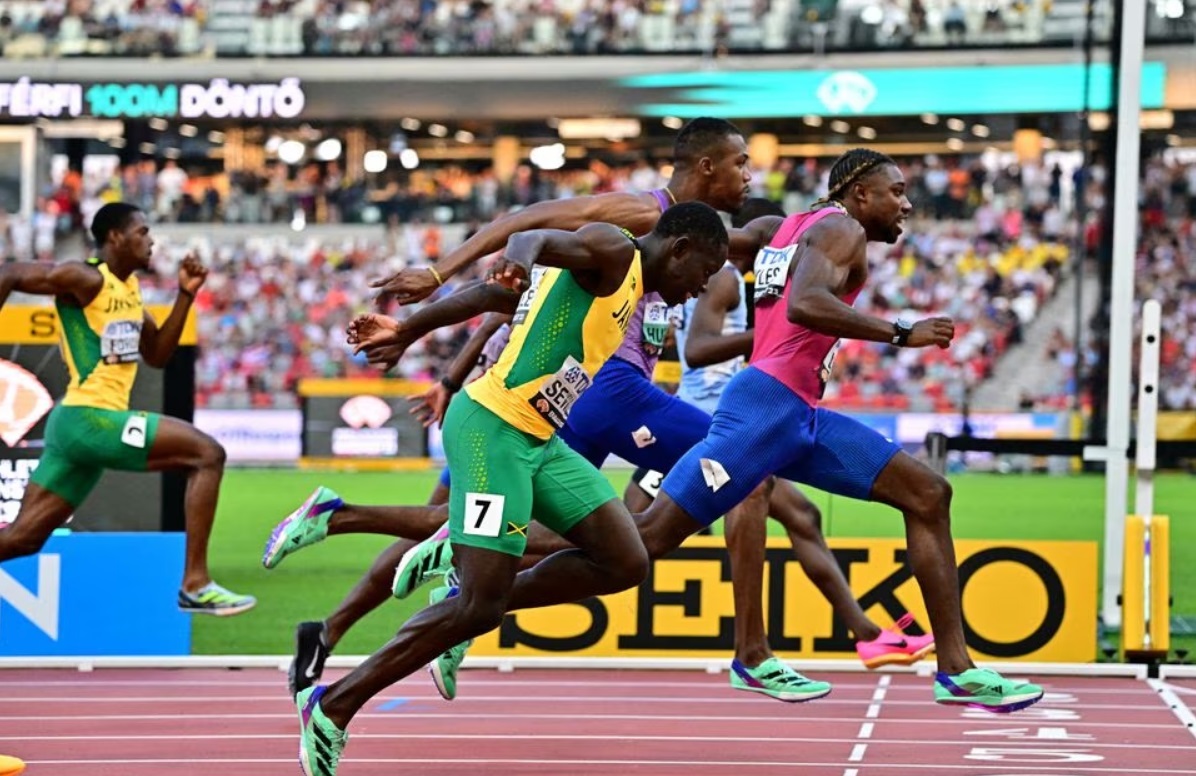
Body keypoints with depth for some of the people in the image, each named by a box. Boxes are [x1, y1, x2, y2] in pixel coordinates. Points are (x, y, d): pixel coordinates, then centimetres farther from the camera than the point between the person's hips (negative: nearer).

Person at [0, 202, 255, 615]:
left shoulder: (129, 288, 17)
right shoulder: (86, 278, -10)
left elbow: (157, 355, 20)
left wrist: (186, 295, 11)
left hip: (77, 426, 9)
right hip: (87, 417, -9)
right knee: (208, 454, -13)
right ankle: (194, 585, -16)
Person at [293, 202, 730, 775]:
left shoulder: (624, 282, 20)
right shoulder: (614, 251, -7)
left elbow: (488, 297, 21)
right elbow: (538, 239, -28)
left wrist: (409, 331, 23)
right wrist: (518, 259, -51)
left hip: (536, 440, 10)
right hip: (493, 429, -10)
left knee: (625, 564, 1)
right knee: (479, 608, -12)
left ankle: (472, 593, 11)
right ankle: (332, 707, -3)